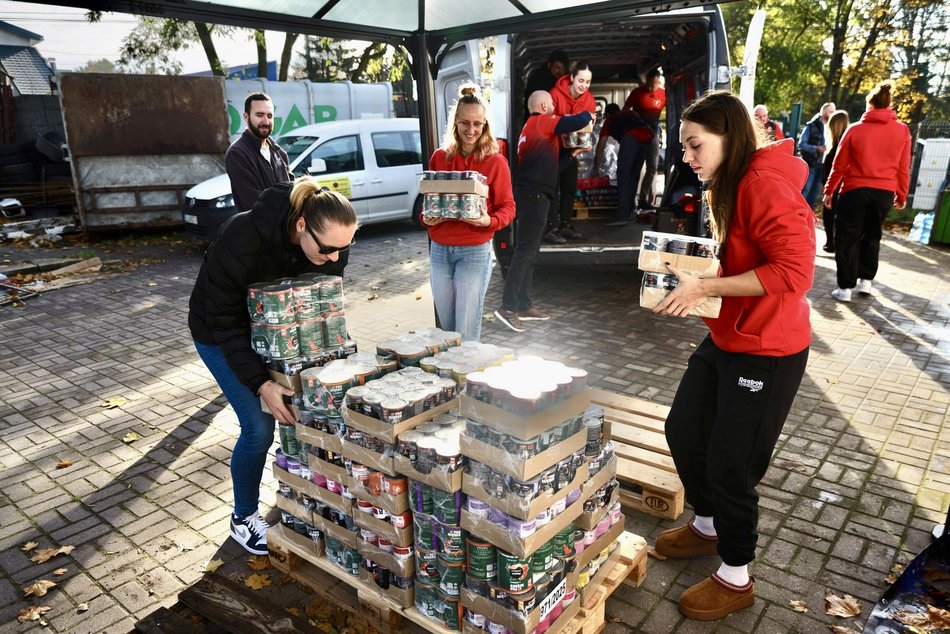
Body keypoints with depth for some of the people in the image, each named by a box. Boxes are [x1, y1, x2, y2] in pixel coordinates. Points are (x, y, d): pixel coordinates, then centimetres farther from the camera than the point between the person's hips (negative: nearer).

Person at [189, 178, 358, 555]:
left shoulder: (331, 244, -22)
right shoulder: (242, 241, -38)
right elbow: (224, 320, -30)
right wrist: (260, 384, -36)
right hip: (221, 334, -5)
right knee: (260, 426, -10)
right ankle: (243, 518, 15)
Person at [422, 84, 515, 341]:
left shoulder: (496, 162, -3)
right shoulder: (439, 157, 6)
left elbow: (508, 207, 0)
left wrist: (489, 221, -20)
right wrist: (426, 218, -7)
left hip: (475, 251, -3)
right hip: (439, 250, 4)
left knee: (467, 333, 0)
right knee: (446, 326, 14)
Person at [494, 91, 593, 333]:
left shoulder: (529, 126, 23)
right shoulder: (542, 122, -5)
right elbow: (581, 121, -13)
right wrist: (586, 114, 9)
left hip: (530, 195, 10)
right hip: (535, 196, -10)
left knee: (529, 252, 11)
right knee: (524, 252, -13)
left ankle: (524, 306, 14)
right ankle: (508, 307, -16)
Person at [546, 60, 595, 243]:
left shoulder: (589, 99, -7)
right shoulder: (556, 94, -22)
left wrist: (581, 146, -21)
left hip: (572, 148, 6)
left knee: (570, 187, 10)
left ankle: (565, 225, 21)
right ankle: (551, 228, -6)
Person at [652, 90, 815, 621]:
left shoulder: (764, 185, -21)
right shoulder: (729, 186, 10)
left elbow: (795, 270, -28)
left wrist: (705, 287, -26)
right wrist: (694, 278, 2)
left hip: (766, 351, -10)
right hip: (725, 338, 10)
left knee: (730, 466, 3)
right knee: (684, 431, 19)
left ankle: (736, 579, 27)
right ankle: (709, 527, 44)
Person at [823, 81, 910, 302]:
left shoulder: (855, 129, -4)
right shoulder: (902, 131, 1)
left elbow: (839, 165, -1)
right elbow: (903, 169, 5)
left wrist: (829, 190, 10)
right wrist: (902, 195, 16)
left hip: (855, 191, -3)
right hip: (885, 193, 3)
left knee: (847, 239, 4)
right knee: (871, 236, 22)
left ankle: (845, 287, 2)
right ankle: (865, 280, 22)